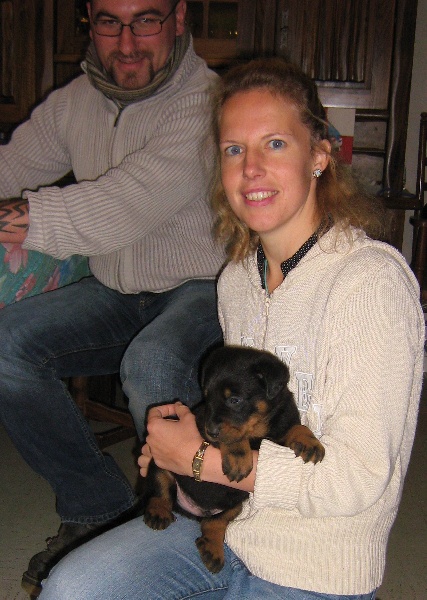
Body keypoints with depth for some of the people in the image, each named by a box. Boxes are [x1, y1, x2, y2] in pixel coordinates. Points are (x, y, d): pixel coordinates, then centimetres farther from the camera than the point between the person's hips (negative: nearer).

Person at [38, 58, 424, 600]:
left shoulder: (372, 281, -21)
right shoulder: (237, 279, 4)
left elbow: (360, 475, -24)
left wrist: (201, 459, -18)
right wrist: (193, 425, -4)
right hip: (224, 526, 6)